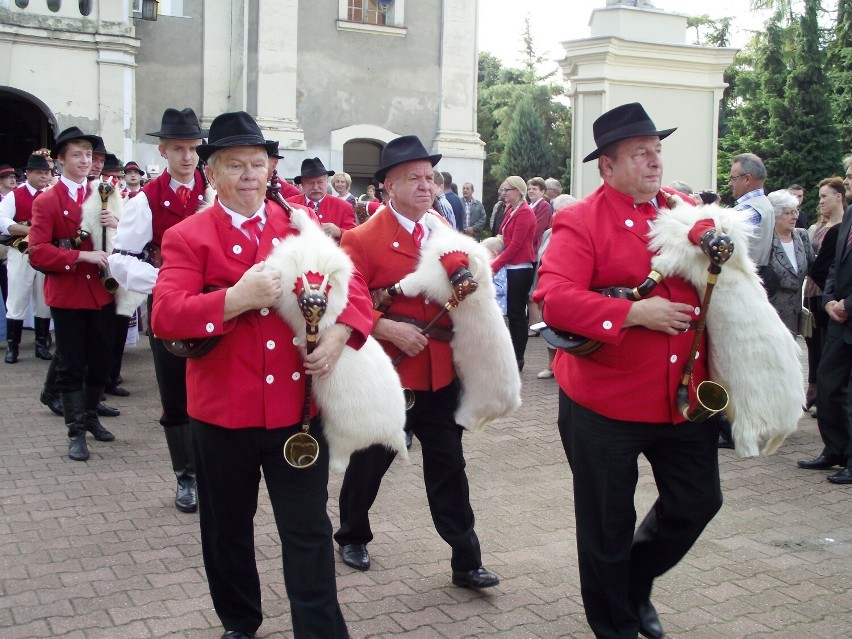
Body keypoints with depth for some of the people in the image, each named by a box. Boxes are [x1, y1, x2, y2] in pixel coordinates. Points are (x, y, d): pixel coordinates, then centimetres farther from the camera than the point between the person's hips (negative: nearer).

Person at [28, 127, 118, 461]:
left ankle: (90, 416, 32)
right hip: (67, 295, -4)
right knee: (71, 365, 2)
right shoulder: (46, 202, -5)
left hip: (102, 292, 5)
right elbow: (37, 253, -13)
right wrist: (81, 255, -23)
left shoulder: (102, 197, 10)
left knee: (101, 360, 13)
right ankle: (76, 431, 11)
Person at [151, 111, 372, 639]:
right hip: (223, 410, 0)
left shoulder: (300, 226, 6)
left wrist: (338, 334, -15)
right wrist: (236, 300, -27)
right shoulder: (187, 237, -3)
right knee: (228, 529, 17)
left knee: (309, 530, 4)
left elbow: (351, 284, 4)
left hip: (298, 404, 1)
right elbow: (165, 316, -16)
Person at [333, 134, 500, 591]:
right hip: (387, 373, -4)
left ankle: (466, 561, 16)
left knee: (448, 467, 8)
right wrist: (390, 330, -22)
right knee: (370, 462, 13)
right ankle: (352, 536, 37)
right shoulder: (363, 239, -11)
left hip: (441, 373, 5)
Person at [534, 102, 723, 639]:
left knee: (699, 501, 14)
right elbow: (554, 298, -23)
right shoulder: (580, 222, -10)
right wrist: (635, 313, -24)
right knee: (608, 525, 9)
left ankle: (636, 581, 41)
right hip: (605, 403, -5)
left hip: (685, 397, 5)